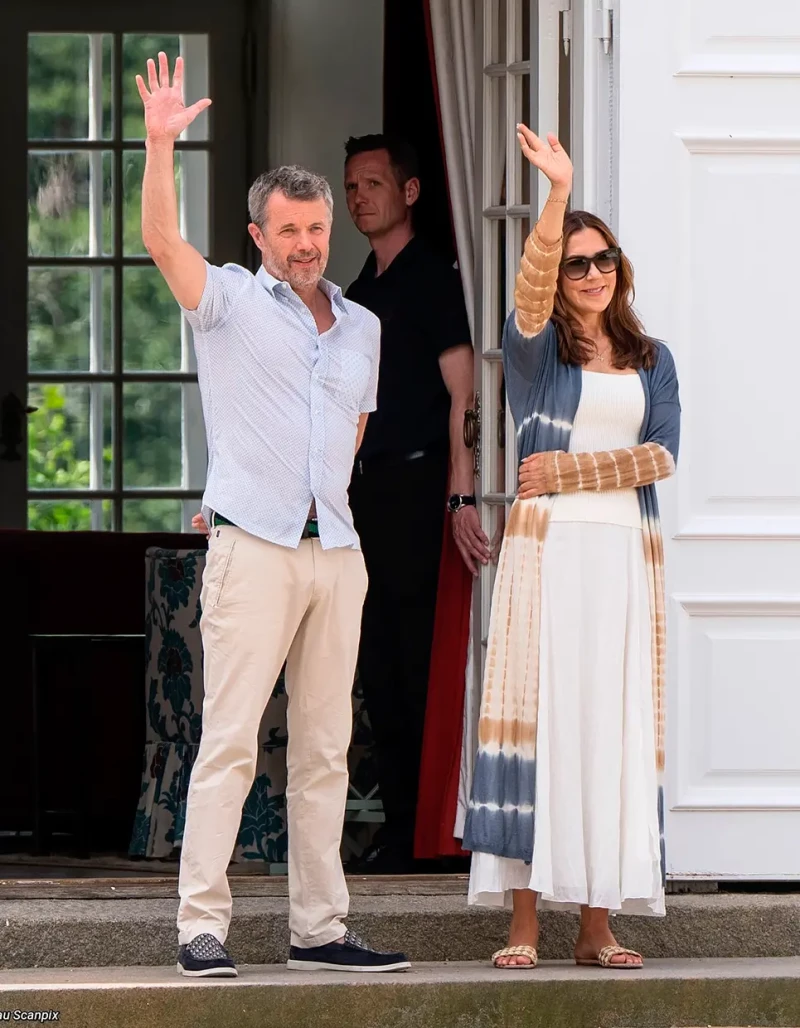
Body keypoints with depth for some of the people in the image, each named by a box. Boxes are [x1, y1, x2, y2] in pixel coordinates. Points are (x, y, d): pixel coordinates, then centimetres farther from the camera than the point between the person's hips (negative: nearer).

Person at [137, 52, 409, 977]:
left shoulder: (362, 328, 18)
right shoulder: (229, 302, 3)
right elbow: (161, 240, -13)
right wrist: (159, 142, -22)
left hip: (336, 553, 5)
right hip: (252, 549, -5)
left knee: (325, 747, 6)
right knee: (230, 740, -9)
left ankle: (319, 928, 9)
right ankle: (201, 925, -9)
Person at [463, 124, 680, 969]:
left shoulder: (650, 360, 15)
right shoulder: (536, 348, 6)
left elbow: (661, 456, 4)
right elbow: (531, 290, -15)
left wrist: (572, 470, -6)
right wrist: (558, 192, -29)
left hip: (626, 553, 3)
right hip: (545, 547, -3)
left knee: (613, 724, 1)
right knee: (537, 711, -8)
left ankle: (597, 925, 2)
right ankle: (523, 923, -10)